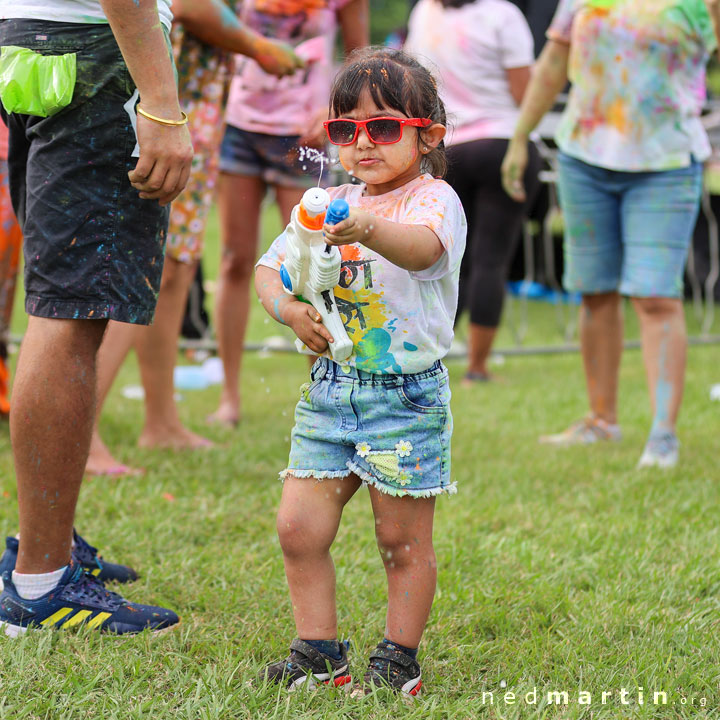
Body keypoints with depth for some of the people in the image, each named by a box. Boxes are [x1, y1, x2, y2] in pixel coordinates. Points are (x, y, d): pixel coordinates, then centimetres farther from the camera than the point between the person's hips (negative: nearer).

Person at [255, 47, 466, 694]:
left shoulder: (432, 198, -9)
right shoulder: (329, 204, 11)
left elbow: (423, 248, -32)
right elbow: (270, 269, 12)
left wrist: (367, 229, -52)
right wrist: (290, 308, -10)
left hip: (406, 396, -5)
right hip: (329, 390, 6)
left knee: (404, 541, 3)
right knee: (298, 526, 1)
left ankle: (399, 656, 19)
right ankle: (319, 651, 15)